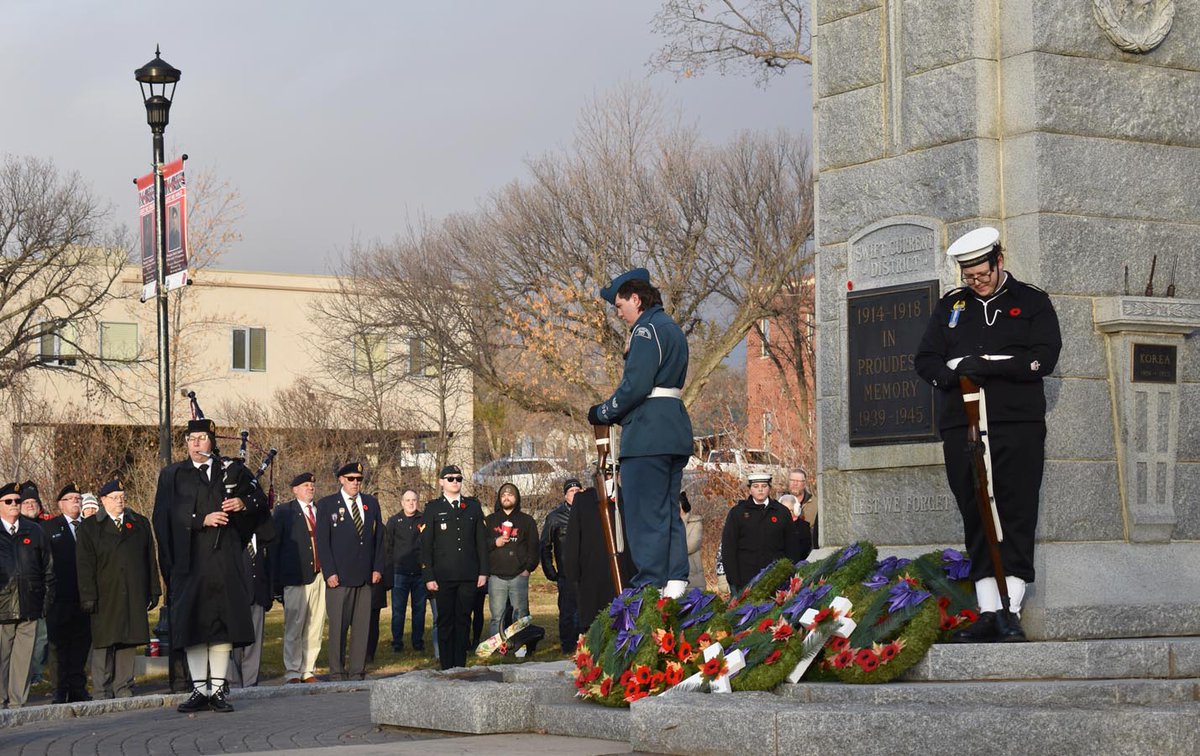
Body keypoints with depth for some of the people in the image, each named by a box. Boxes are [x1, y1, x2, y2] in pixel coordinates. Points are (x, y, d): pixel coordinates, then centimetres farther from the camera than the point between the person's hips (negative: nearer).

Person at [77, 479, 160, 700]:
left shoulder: (141, 524, 15)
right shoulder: (90, 527, 6)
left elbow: (150, 560, 13)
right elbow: (86, 566, 0)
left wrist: (154, 591, 7)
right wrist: (88, 597, -9)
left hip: (134, 597, 2)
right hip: (105, 597, -2)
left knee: (128, 642, 3)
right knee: (104, 643, -2)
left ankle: (124, 689, 9)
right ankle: (102, 692, 3)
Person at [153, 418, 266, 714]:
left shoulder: (232, 471, 11)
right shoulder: (172, 475, 8)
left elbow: (260, 497, 15)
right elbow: (169, 514, -3)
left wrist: (244, 504, -6)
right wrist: (202, 520, -14)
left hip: (224, 559, 1)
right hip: (189, 559, -1)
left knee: (223, 621, -1)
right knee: (191, 623, -1)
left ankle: (218, 689, 4)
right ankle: (199, 690, 5)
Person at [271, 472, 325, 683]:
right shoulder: (283, 512, 6)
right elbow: (274, 546, 3)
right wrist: (275, 582, -3)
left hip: (320, 576, 3)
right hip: (295, 578, -3)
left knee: (315, 627, 4)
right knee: (294, 626, -3)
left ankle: (309, 670, 11)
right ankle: (292, 672, 3)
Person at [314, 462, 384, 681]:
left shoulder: (371, 503, 14)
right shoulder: (326, 505, 3)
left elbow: (379, 537, 15)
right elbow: (322, 541, -1)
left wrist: (378, 568, 6)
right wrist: (329, 572, -9)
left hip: (366, 577, 3)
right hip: (339, 577, -3)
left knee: (362, 626, 3)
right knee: (338, 626, -1)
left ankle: (357, 671, 8)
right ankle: (337, 672, 5)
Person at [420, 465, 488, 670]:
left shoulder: (473, 506, 12)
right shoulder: (433, 508, 4)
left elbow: (481, 540, 11)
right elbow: (426, 545, 1)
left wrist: (483, 571, 4)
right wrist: (428, 576, -6)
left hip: (468, 576, 2)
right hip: (443, 576, -2)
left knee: (463, 620, 5)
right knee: (445, 621, 1)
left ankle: (460, 666, 11)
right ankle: (447, 667, 6)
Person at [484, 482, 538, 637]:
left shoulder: (527, 521, 13)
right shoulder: (489, 521, 15)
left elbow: (534, 547, 10)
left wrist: (529, 568, -1)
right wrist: (494, 543, -9)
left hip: (519, 576, 0)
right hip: (496, 576, 0)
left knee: (520, 616, -2)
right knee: (497, 617, -3)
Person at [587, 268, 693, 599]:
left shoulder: (646, 330, -11)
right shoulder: (672, 329, 19)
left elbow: (636, 385, -20)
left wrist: (604, 413, -6)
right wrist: (614, 412, 13)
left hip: (648, 433, -10)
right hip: (676, 431, 10)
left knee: (645, 511, -6)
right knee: (668, 510, 12)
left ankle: (648, 587, -5)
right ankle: (676, 582, 12)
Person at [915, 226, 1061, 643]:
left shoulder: (1032, 303, 7)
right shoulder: (951, 306, 17)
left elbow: (1044, 358, -6)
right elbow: (925, 360, 11)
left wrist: (988, 365, -13)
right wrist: (956, 370, -10)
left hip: (1018, 426, -3)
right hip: (961, 429, 3)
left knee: (1016, 517, -8)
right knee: (976, 519, 2)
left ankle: (1010, 610, -8)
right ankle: (987, 612, 2)